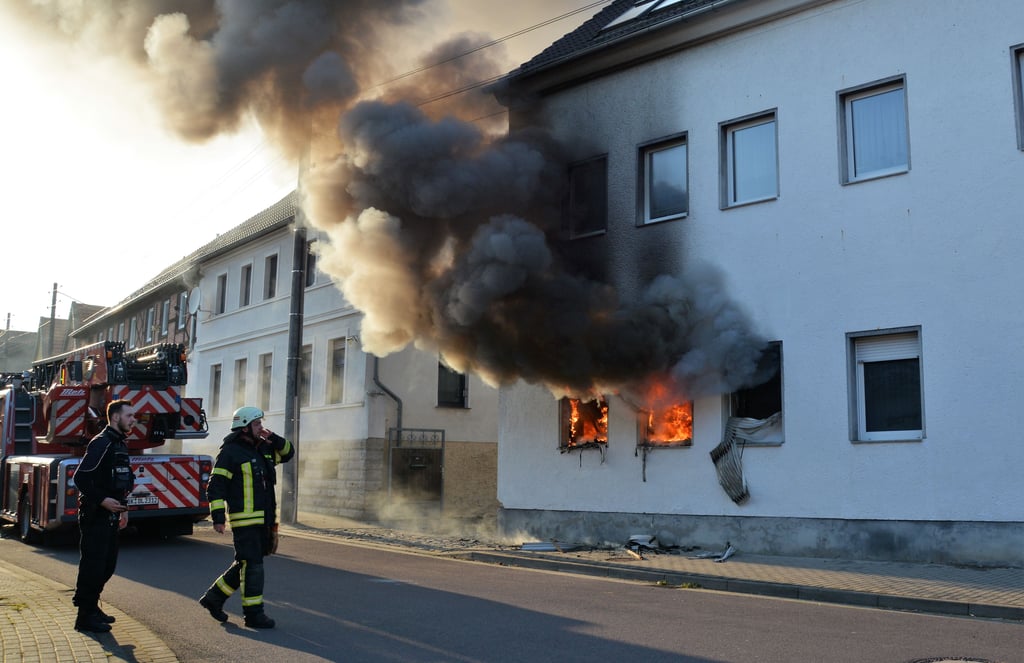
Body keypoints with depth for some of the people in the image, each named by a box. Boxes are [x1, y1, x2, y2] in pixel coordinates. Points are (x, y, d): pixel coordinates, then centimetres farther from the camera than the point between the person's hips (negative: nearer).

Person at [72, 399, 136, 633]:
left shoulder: (120, 444, 15)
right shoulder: (101, 443, -15)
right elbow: (81, 477, -21)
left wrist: (122, 509, 20)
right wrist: (102, 500, -25)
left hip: (110, 516, 10)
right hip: (94, 516, -10)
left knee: (108, 564, 14)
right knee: (93, 565, -4)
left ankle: (90, 606, 27)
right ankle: (85, 617, 4)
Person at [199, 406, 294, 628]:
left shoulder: (263, 448, 13)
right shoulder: (231, 452, -11)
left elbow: (287, 453, 25)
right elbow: (216, 485, -13)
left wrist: (275, 439, 5)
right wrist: (218, 517, -19)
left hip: (262, 520, 9)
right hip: (244, 520, -8)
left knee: (246, 564, 16)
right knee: (252, 565, -5)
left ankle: (214, 597, 28)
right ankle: (253, 613, 3)